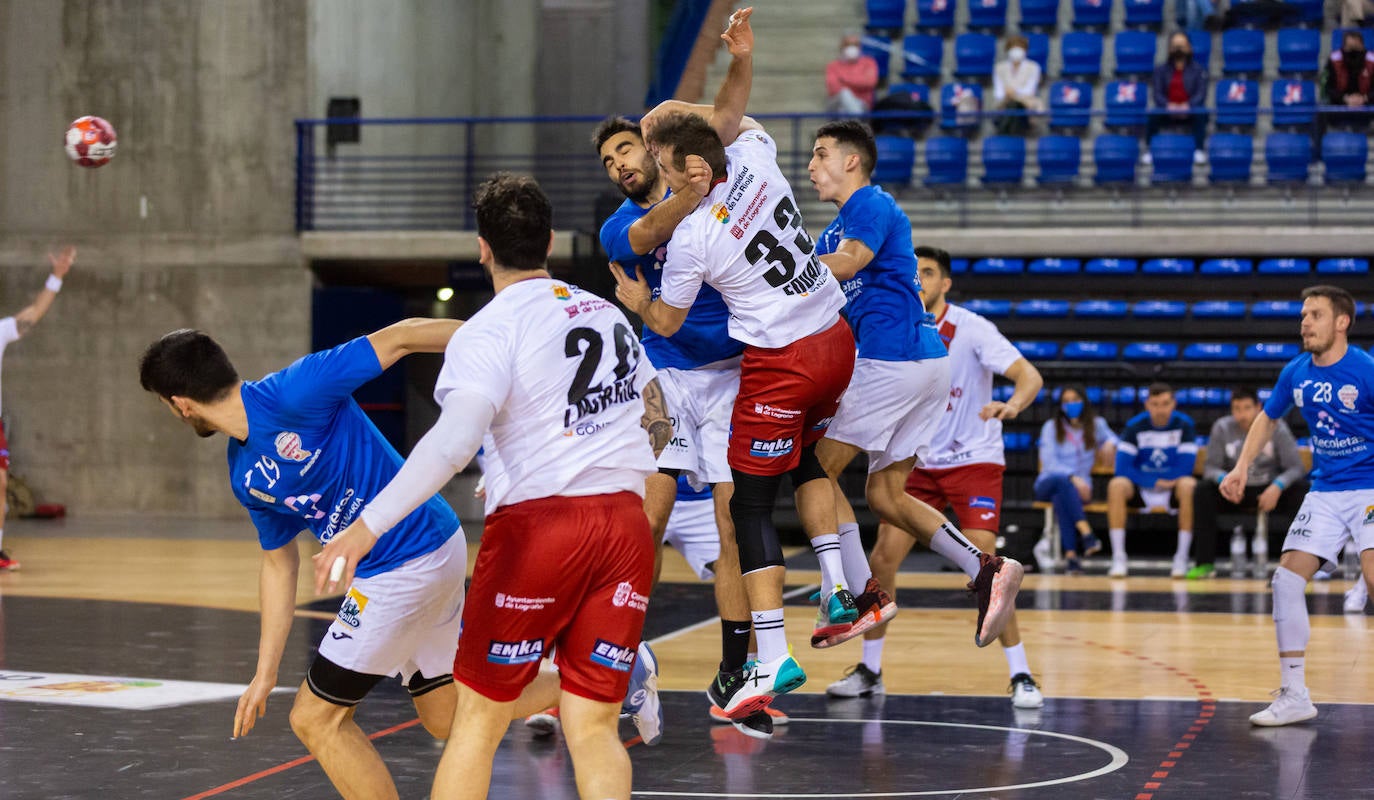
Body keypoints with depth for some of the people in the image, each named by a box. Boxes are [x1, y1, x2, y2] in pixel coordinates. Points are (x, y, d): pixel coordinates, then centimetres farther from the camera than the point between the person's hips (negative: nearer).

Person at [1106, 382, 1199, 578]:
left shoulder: (1184, 425, -7)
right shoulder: (1135, 426, -5)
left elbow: (1185, 468, -13)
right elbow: (1122, 469, -12)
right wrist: (1155, 482, -21)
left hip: (1173, 484, -1)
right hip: (1140, 485, 1)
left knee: (1189, 485, -35)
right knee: (1116, 485, -31)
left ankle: (1181, 558, -28)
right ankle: (1118, 557, -30)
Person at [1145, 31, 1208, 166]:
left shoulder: (1197, 70, 7)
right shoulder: (1161, 70, 11)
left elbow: (1201, 93, -4)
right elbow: (1156, 93, -1)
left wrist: (1188, 106, -25)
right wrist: (1167, 105, -23)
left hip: (1190, 112, -1)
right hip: (1167, 113, 1)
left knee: (1200, 115, -35)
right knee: (1153, 116, -32)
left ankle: (1199, 150, -32)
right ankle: (1148, 149, -27)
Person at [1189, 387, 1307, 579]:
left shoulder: (1275, 427, -11)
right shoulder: (1222, 428, -8)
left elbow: (1296, 468, -13)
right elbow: (1211, 468, -7)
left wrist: (1277, 486, -34)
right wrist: (1225, 479, -32)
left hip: (1270, 491, -1)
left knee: (1300, 490, -30)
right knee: (1203, 490, -27)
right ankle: (1205, 563, -24)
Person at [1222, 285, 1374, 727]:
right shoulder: (1296, 373, 2)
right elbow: (1268, 417, 20)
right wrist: (1242, 467, 11)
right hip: (1325, 492, 6)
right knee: (1286, 578, -3)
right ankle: (1294, 696, 7)